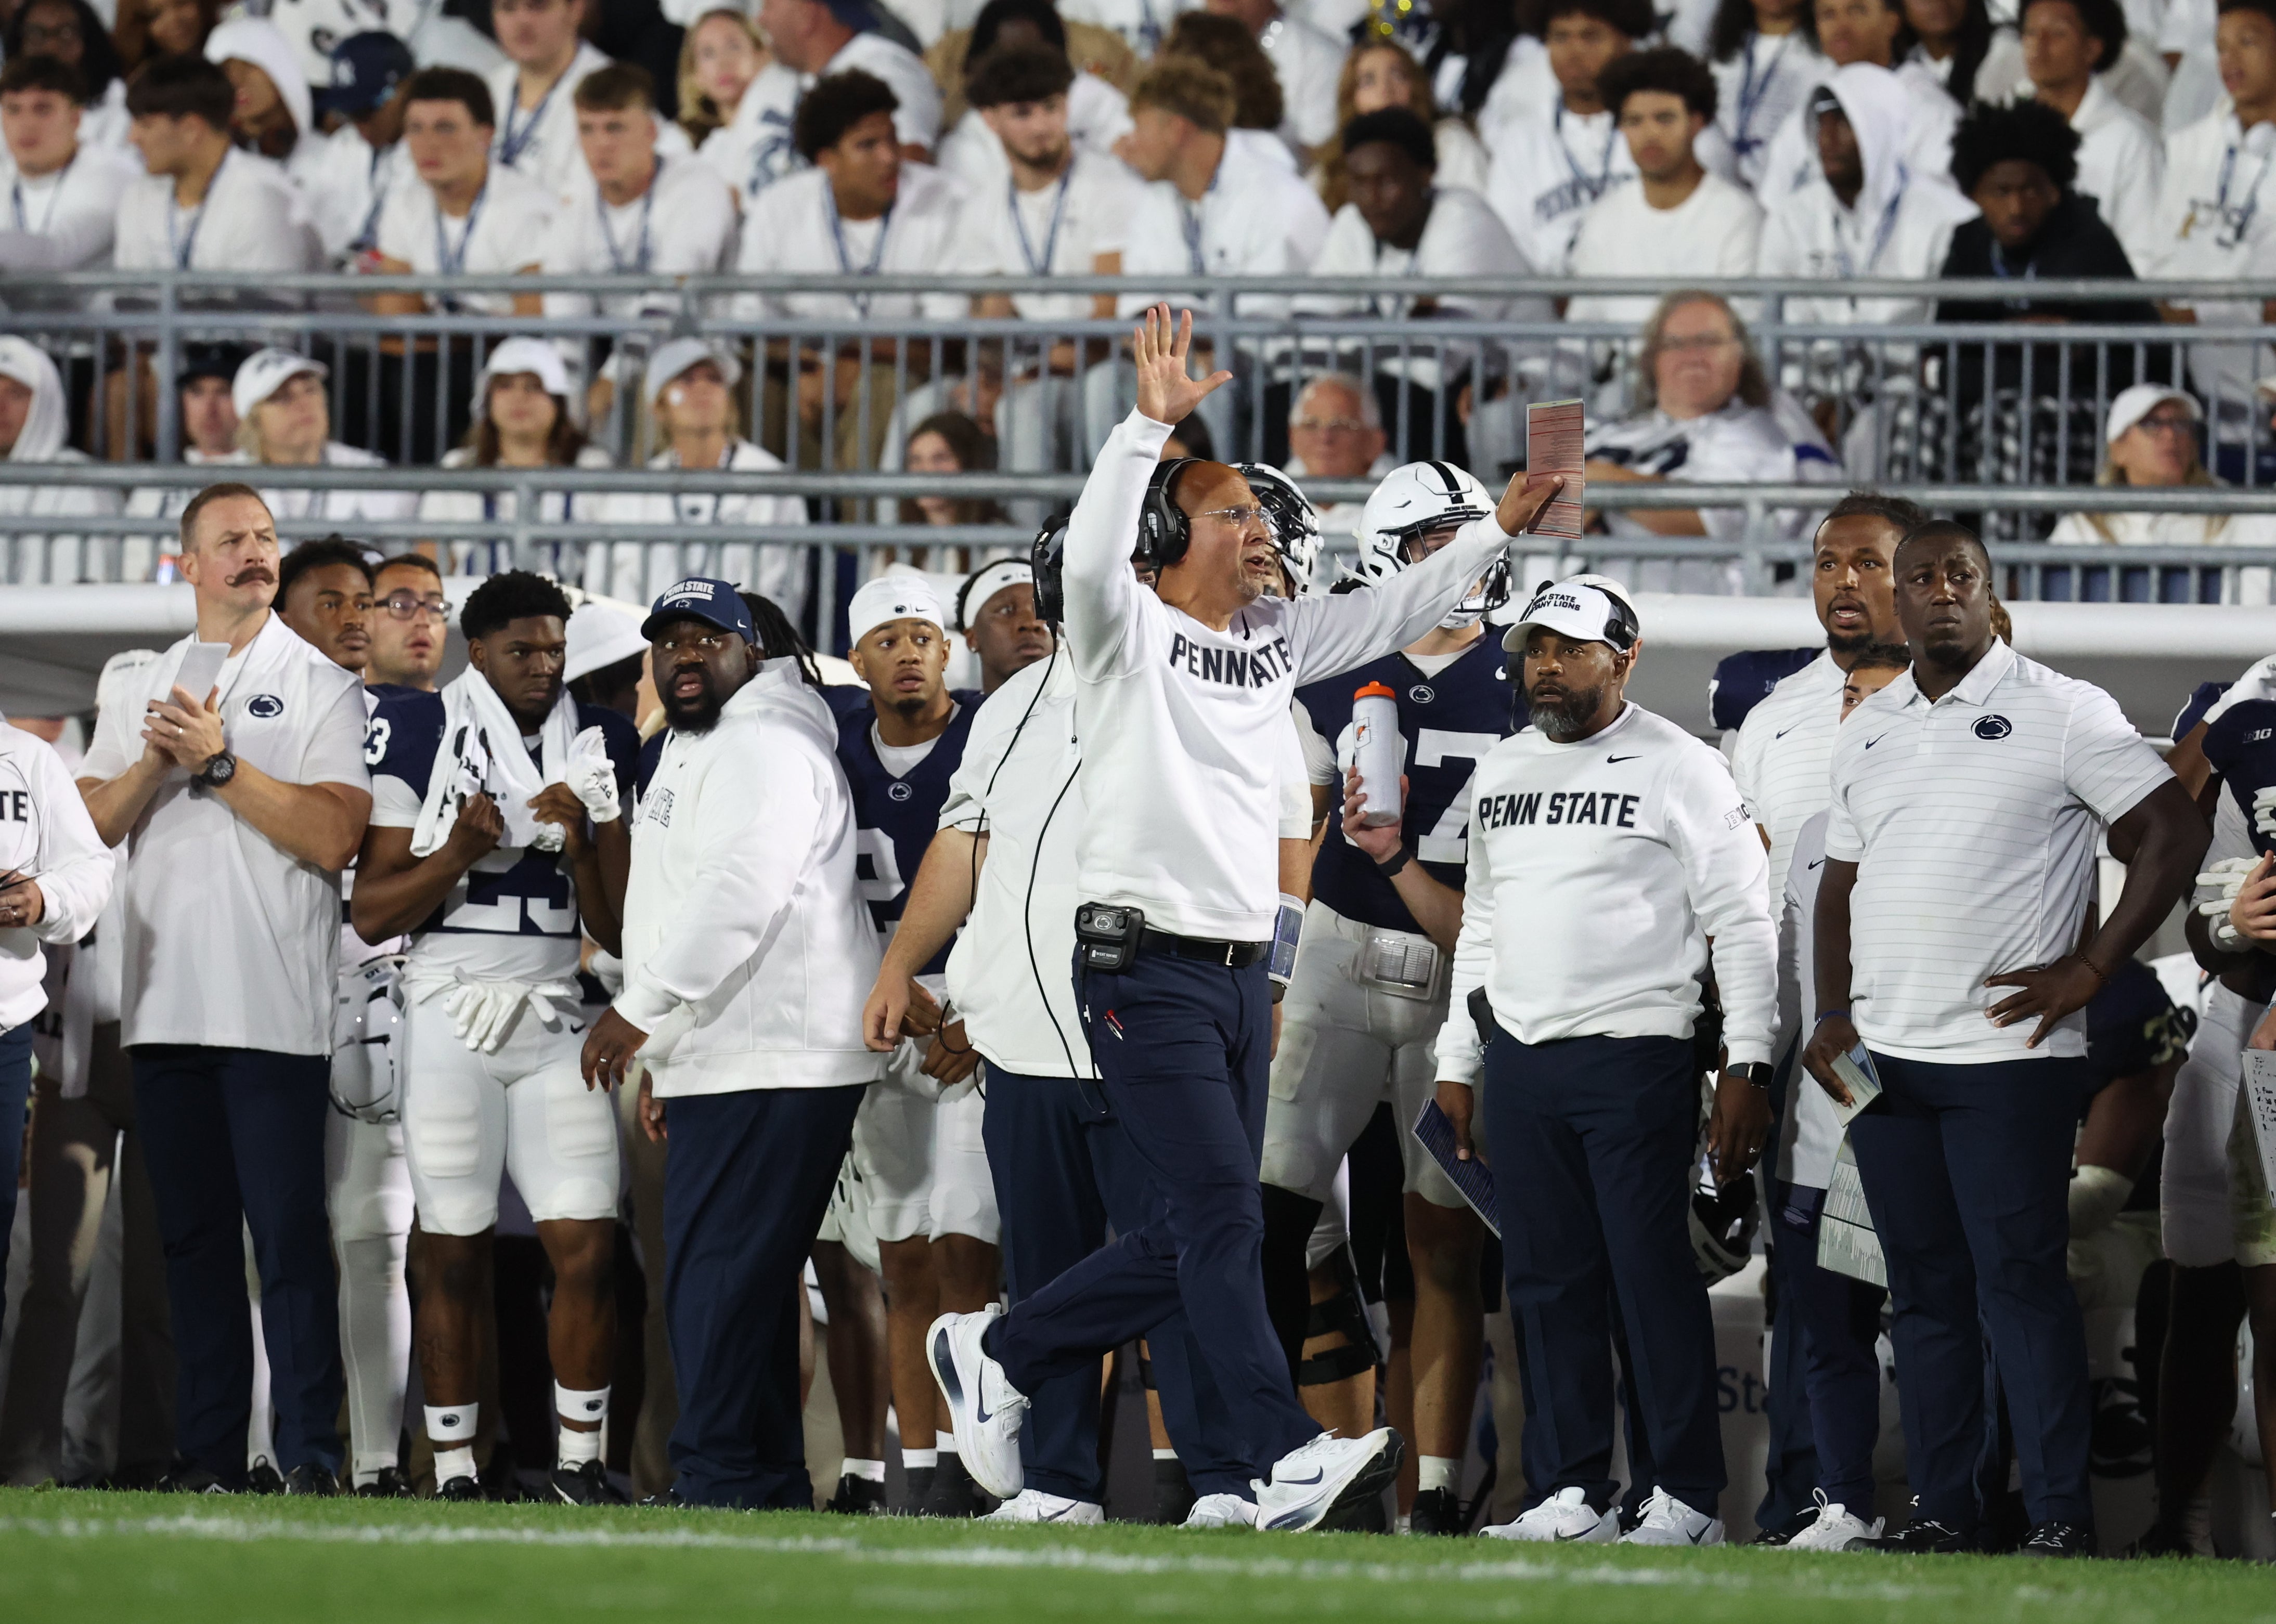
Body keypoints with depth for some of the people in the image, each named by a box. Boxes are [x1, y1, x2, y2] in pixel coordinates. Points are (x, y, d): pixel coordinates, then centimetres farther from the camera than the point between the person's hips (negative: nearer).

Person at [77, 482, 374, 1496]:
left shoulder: (319, 686, 3)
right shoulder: (143, 691, 17)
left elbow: (333, 838, -9)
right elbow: (91, 827, 10)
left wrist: (219, 763, -12)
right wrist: (154, 763, -7)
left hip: (274, 1007, -5)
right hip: (166, 1006, 5)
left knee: (289, 1233, -9)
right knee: (193, 1233, 6)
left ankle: (309, 1451, -8)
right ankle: (208, 1452, 9)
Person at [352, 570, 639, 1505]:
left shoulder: (595, 749, 8)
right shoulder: (422, 738, -1)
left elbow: (617, 930, 8)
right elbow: (372, 915, -3)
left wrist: (582, 847, -9)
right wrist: (460, 852, -17)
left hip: (554, 1020, 3)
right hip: (449, 1019, -3)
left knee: (588, 1246, -5)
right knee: (454, 1253, -1)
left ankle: (579, 1462, 5)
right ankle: (454, 1471, 5)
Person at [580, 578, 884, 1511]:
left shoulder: (764, 745, -10)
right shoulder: (687, 755, 25)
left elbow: (739, 894, -22)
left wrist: (639, 1011, -21)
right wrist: (664, 1059, 27)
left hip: (772, 1065, -11)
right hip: (719, 1064, 11)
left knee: (718, 1280, -13)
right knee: (745, 1285, 10)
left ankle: (721, 1481, -15)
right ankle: (772, 1486, 11)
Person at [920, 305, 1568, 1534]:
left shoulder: (1276, 640, 15)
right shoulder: (1127, 634, -6)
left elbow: (1399, 611, 21)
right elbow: (1091, 557, -26)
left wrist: (1500, 529, 12)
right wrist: (1152, 425, -33)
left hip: (1241, 972, 8)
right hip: (1147, 967, -8)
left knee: (1197, 1235, 9)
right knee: (1224, 1214, -13)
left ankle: (996, 1354, 25)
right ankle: (1286, 1459, -18)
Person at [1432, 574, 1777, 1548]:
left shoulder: (1681, 772, -3)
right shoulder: (1500, 774, 16)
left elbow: (1741, 925, -5)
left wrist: (1746, 1065, -10)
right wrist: (1458, 1060, 19)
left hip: (1635, 1059, -6)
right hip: (1519, 1060, 6)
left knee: (1653, 1277, -8)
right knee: (1547, 1283, 5)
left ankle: (1687, 1497, -4)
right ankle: (1571, 1493, 10)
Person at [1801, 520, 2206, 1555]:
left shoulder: (2059, 713, -3)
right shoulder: (1866, 731, 15)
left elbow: (2172, 835, -6)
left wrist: (2087, 969, -10)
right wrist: (1833, 1017, 8)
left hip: (2008, 1054, -6)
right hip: (1884, 1058, 6)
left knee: (2021, 1283, -8)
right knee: (1924, 1289, 8)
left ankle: (2061, 1517, -7)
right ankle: (1939, 1510, 12)